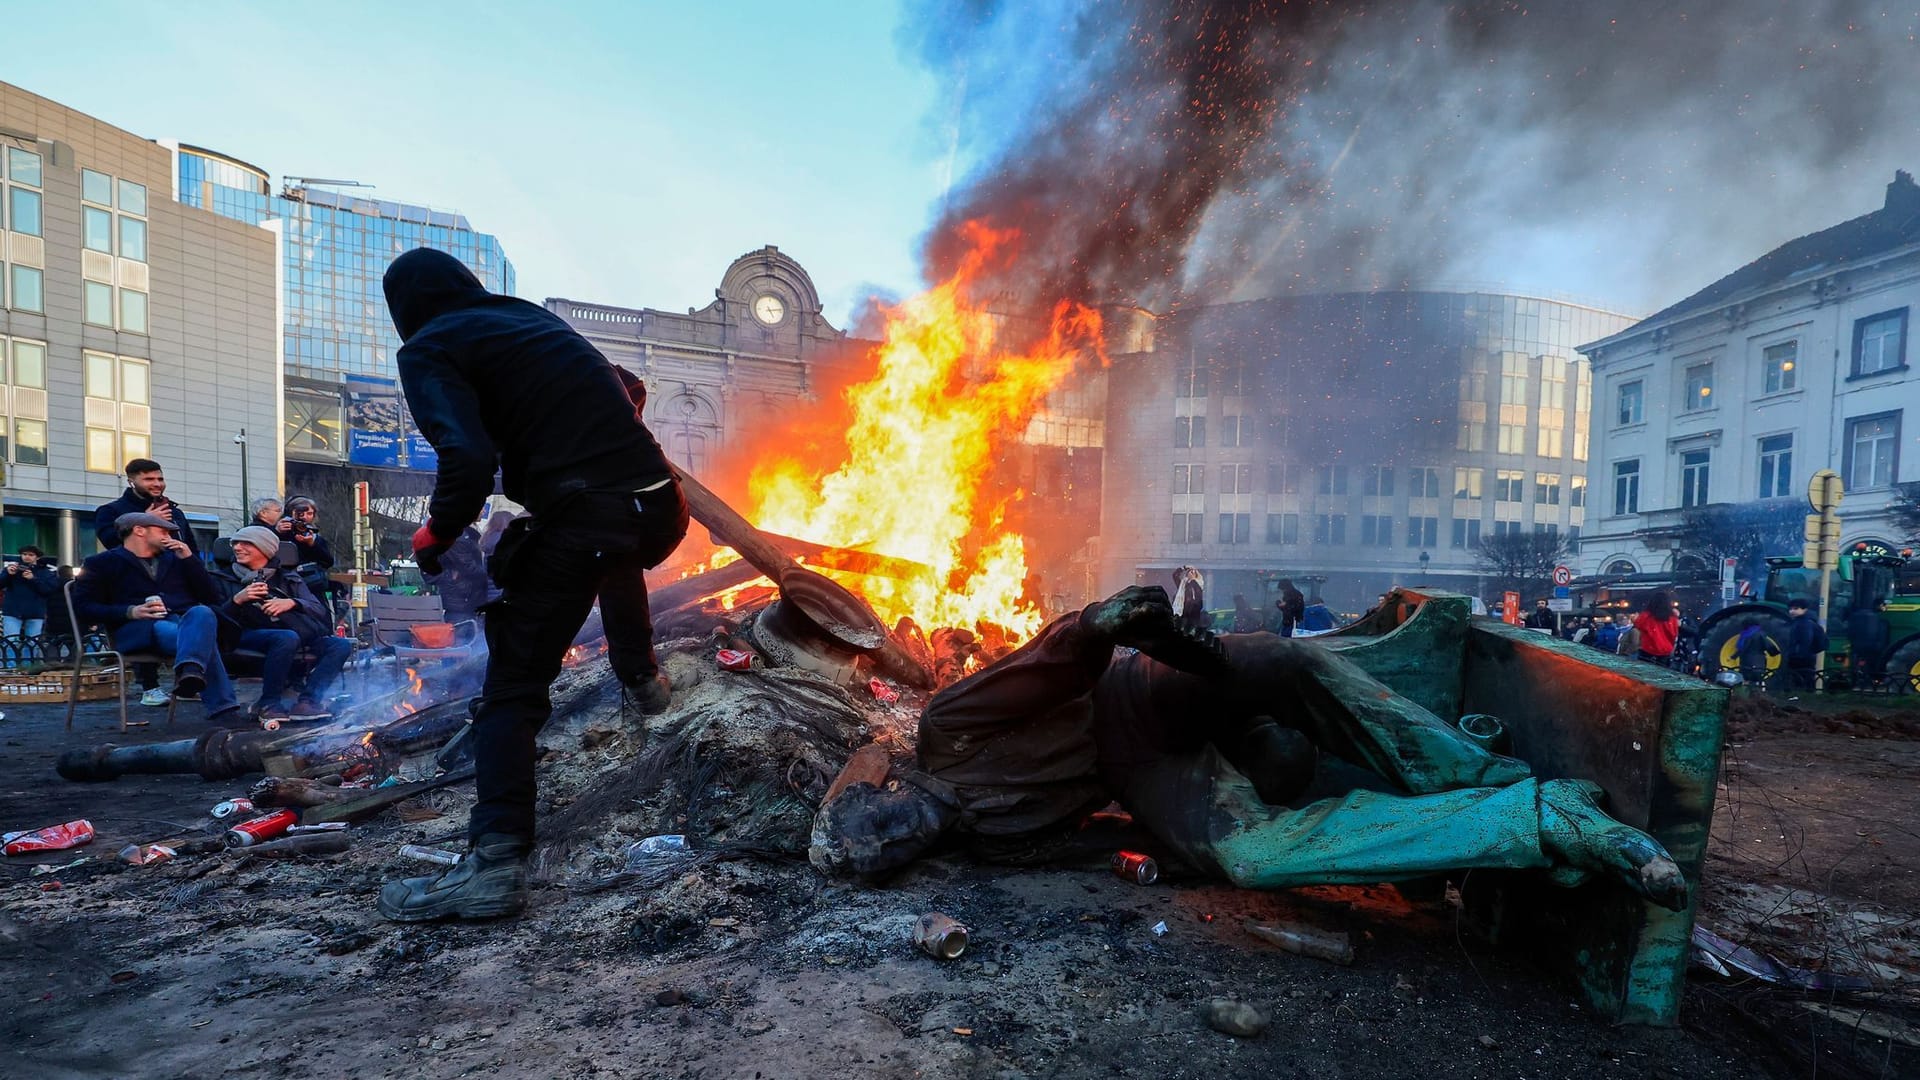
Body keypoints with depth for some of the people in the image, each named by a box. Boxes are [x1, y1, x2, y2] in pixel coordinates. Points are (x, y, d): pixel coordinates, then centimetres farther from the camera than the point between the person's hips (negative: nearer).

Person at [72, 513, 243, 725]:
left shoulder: (174, 558, 31)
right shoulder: (102, 563, 20)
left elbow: (212, 599, 20)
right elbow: (83, 606, 6)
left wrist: (189, 559, 11)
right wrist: (131, 612, -12)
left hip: (186, 621, 2)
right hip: (136, 629, -2)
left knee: (202, 612, -35)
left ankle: (189, 672, -64)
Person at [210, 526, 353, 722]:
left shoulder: (288, 579, 23)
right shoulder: (223, 578, 19)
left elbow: (320, 611, 8)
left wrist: (292, 603, -10)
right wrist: (237, 600, -11)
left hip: (297, 633, 3)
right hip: (248, 635, -3)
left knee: (341, 645, -23)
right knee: (288, 638, -39)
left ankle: (308, 700, -28)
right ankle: (268, 703, -25)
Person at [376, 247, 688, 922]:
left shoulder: (429, 349, 4)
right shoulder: (535, 318, 23)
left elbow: (468, 460, -13)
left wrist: (437, 533, 4)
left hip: (579, 524, -6)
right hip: (657, 506, 6)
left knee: (512, 688, 5)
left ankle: (496, 862, 0)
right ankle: (642, 682, 48)